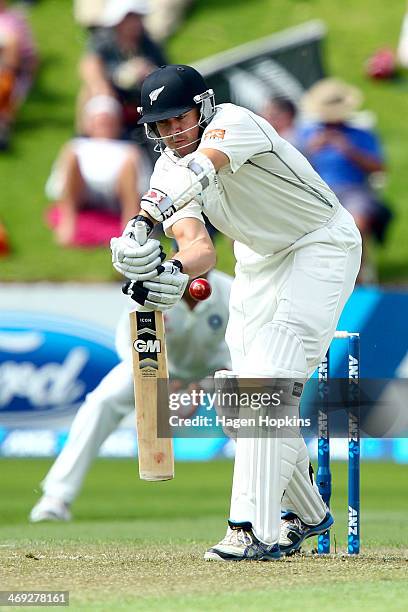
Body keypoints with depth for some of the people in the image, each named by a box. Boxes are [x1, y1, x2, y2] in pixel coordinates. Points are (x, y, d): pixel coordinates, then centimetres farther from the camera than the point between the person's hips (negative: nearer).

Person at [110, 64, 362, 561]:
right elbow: (199, 248, -19)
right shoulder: (167, 169, -5)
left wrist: (145, 219, -64)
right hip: (258, 259, 8)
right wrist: (173, 270, -44)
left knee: (270, 380, -22)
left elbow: (200, 167, -48)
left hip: (321, 245, -8)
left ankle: (256, 530, -27)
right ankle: (307, 515, 28)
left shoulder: (233, 122, -25)